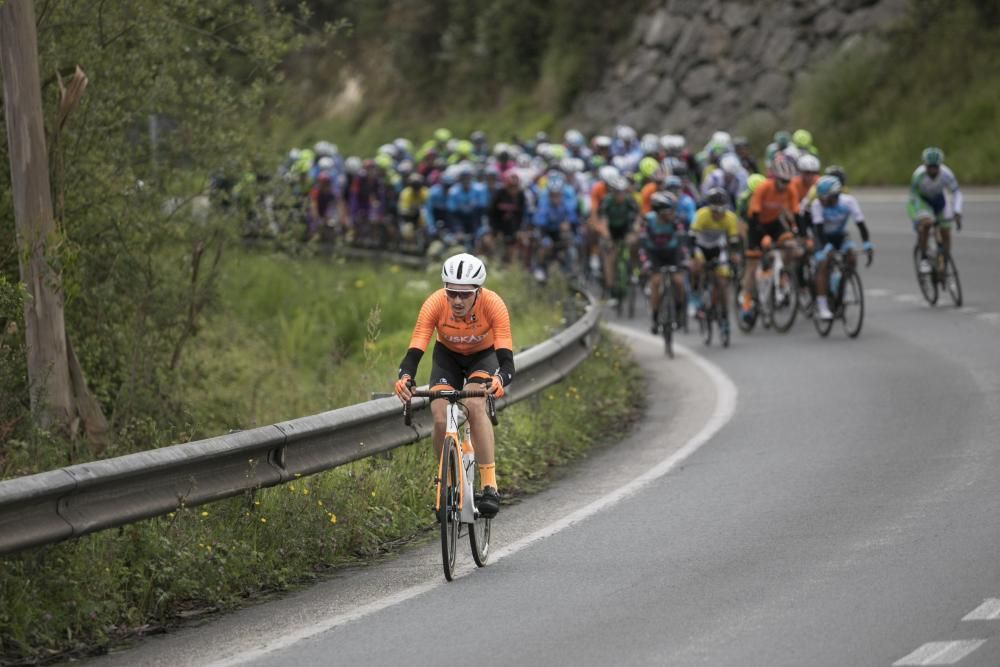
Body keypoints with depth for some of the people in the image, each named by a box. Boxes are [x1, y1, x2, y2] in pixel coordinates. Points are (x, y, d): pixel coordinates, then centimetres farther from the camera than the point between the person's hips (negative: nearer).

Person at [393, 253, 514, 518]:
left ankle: (490, 487, -30)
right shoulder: (434, 305, -31)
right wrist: (405, 377, -57)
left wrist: (501, 379, -61)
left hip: (484, 355, -2)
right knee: (440, 418, -21)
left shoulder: (493, 305, -34)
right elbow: (415, 351, -35)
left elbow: (506, 357, -38)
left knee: (475, 404, -32)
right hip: (448, 356, 2)